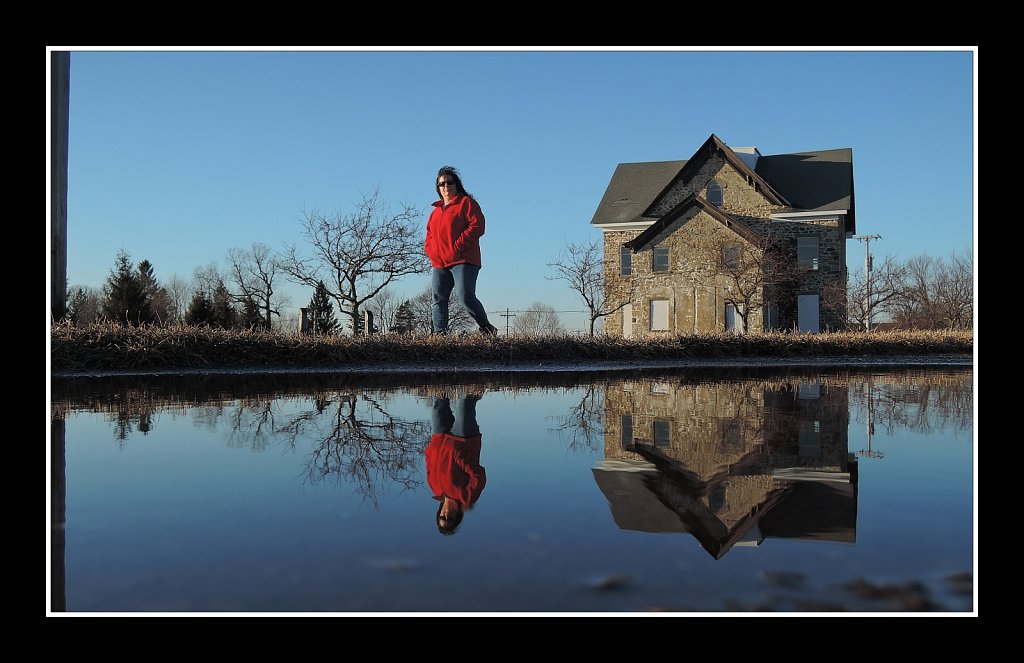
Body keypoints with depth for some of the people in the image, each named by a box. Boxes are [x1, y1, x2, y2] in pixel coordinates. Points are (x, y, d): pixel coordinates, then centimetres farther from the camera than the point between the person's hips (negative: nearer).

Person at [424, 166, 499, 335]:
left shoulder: (466, 202, 5)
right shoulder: (436, 211, 26)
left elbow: (477, 226, -8)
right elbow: (429, 235, 30)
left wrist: (458, 246, -14)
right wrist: (430, 251, 8)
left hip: (463, 261, -7)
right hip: (439, 264, 7)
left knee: (466, 297, -15)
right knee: (438, 299, -3)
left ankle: (486, 327, 3)